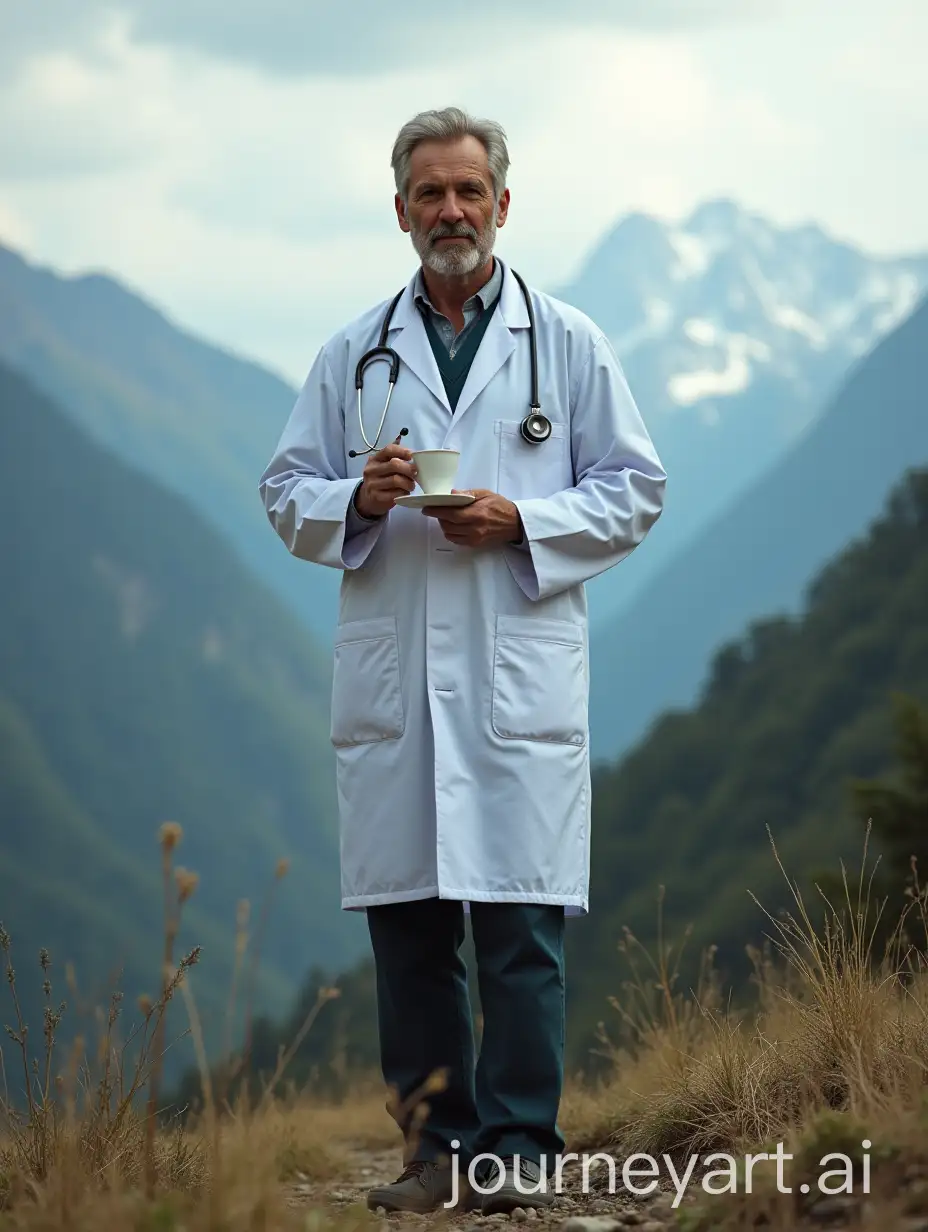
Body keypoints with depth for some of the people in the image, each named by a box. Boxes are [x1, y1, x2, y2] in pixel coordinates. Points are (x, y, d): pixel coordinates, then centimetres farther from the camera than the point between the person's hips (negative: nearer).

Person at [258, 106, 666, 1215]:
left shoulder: (568, 343, 8)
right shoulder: (354, 353, 14)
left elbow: (634, 491, 6)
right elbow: (287, 494, 14)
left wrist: (520, 521, -9)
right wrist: (358, 501, -7)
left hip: (521, 676, -2)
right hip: (390, 682, 2)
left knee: (522, 924, -5)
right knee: (406, 926, 3)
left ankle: (517, 1146, 1)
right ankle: (435, 1143, 11)